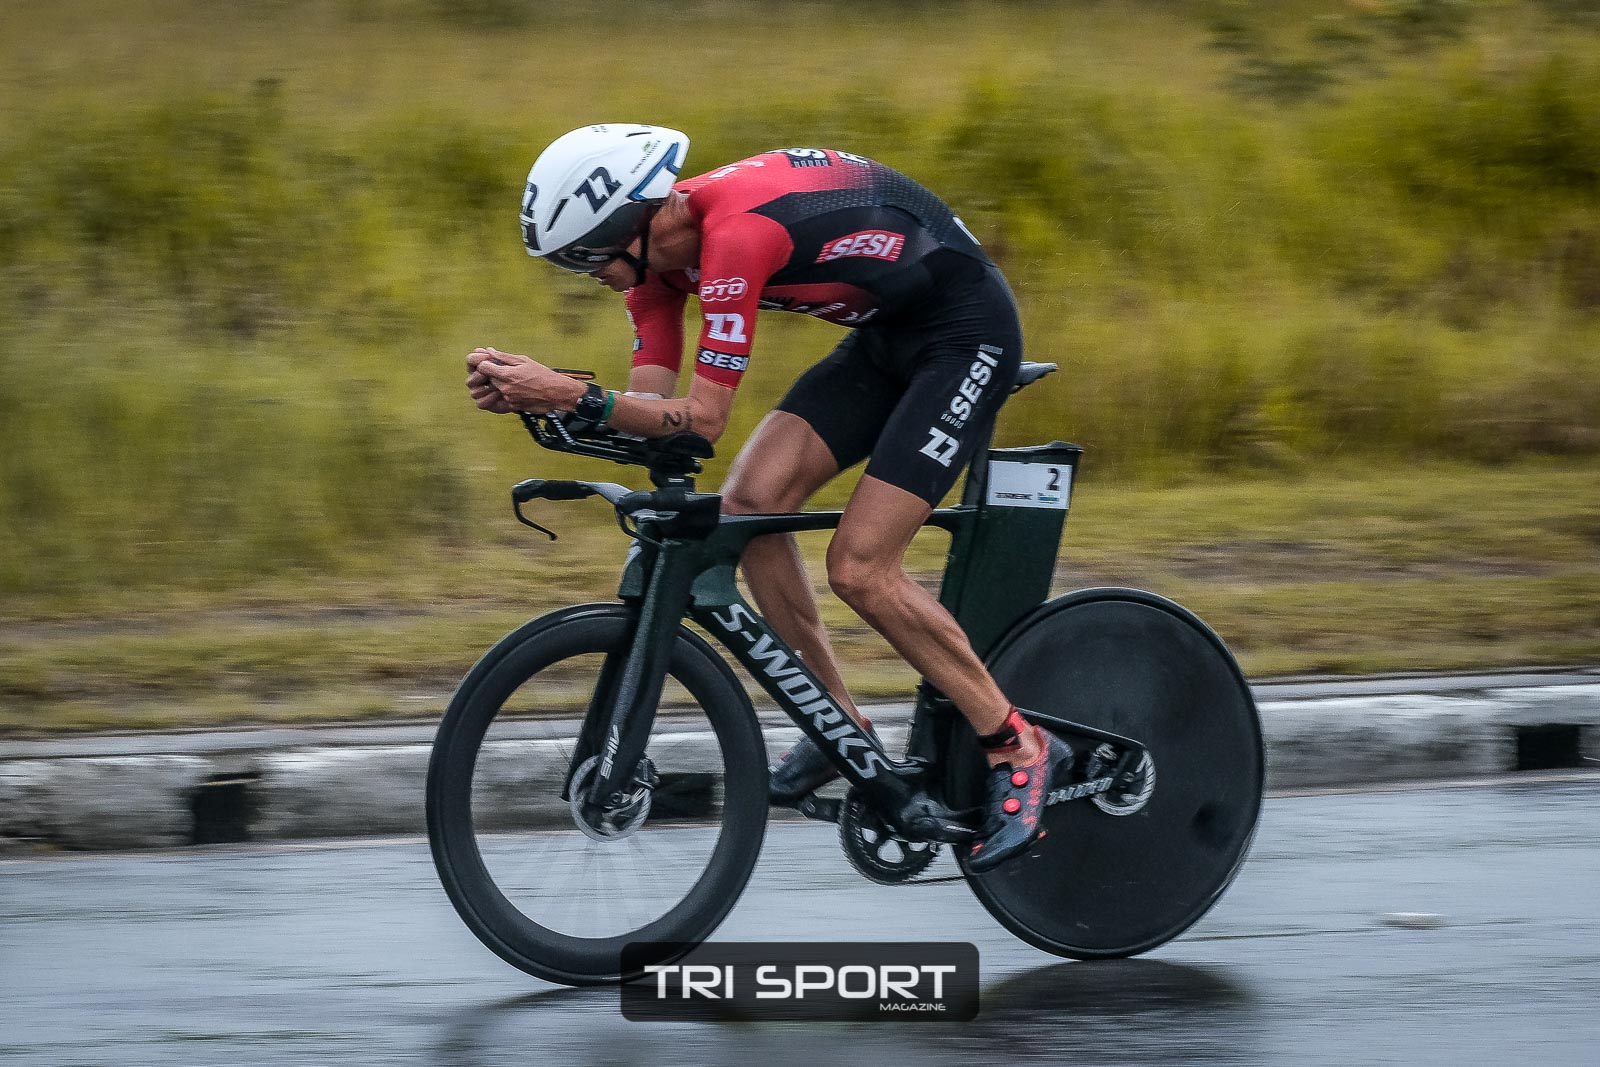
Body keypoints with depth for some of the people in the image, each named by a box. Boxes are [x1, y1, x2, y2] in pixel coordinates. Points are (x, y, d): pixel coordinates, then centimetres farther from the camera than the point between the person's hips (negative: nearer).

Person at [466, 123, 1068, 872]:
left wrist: (570, 394, -36)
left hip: (966, 333, -9)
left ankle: (1019, 750, -3)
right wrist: (530, 395, -18)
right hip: (885, 336, 9)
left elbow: (701, 418, -30)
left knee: (858, 569, -15)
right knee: (750, 504, -6)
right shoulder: (660, 246, -2)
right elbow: (650, 405, -4)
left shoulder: (735, 234, -31)